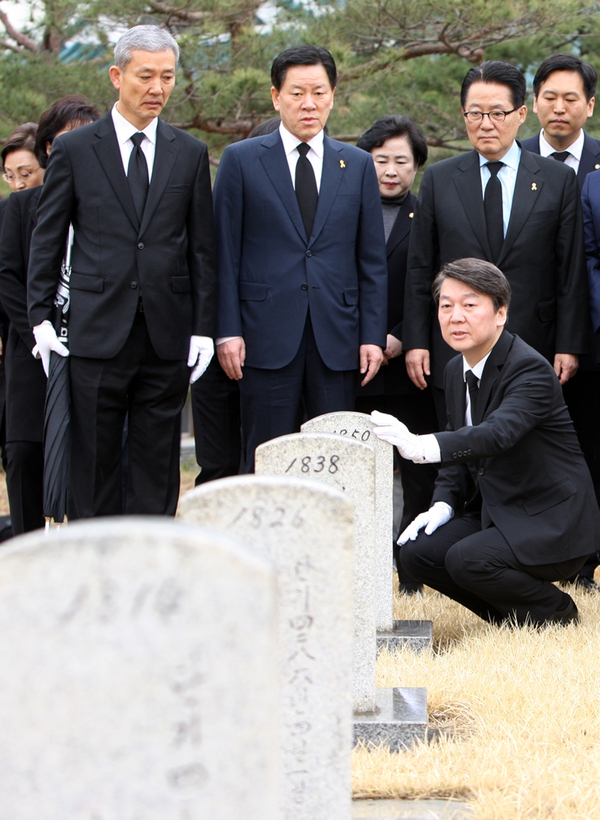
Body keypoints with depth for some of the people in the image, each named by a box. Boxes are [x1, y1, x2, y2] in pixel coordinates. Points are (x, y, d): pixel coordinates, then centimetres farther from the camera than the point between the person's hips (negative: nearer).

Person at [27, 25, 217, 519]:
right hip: (98, 333, -2)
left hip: (167, 336, 2)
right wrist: (41, 316, -2)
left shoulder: (190, 154, 10)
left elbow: (203, 249, 10)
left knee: (157, 462, 5)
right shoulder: (74, 150, 4)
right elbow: (47, 240, 6)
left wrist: (204, 328, 3)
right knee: (95, 463, 2)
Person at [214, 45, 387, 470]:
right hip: (267, 337, -2)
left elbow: (372, 261, 11)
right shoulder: (242, 160, 5)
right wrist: (227, 331, -5)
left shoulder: (358, 165, 12)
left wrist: (373, 336, 3)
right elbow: (226, 256, 3)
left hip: (337, 338, 2)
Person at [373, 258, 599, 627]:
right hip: (494, 513, 8)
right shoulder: (456, 371, 7)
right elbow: (458, 449, 15)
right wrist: (443, 504, -5)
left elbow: (498, 433, -39)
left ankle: (556, 611, -2)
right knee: (418, 551, -11)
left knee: (468, 560, -29)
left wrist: (420, 446, -53)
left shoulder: (531, 370, -21)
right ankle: (512, 615, 8)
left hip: (552, 524, -8)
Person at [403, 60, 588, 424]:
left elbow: (572, 271, 4)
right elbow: (420, 270, 9)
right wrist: (416, 341, 3)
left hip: (532, 352, -1)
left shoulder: (559, 180, 6)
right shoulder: (439, 179, 9)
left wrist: (569, 347, -2)